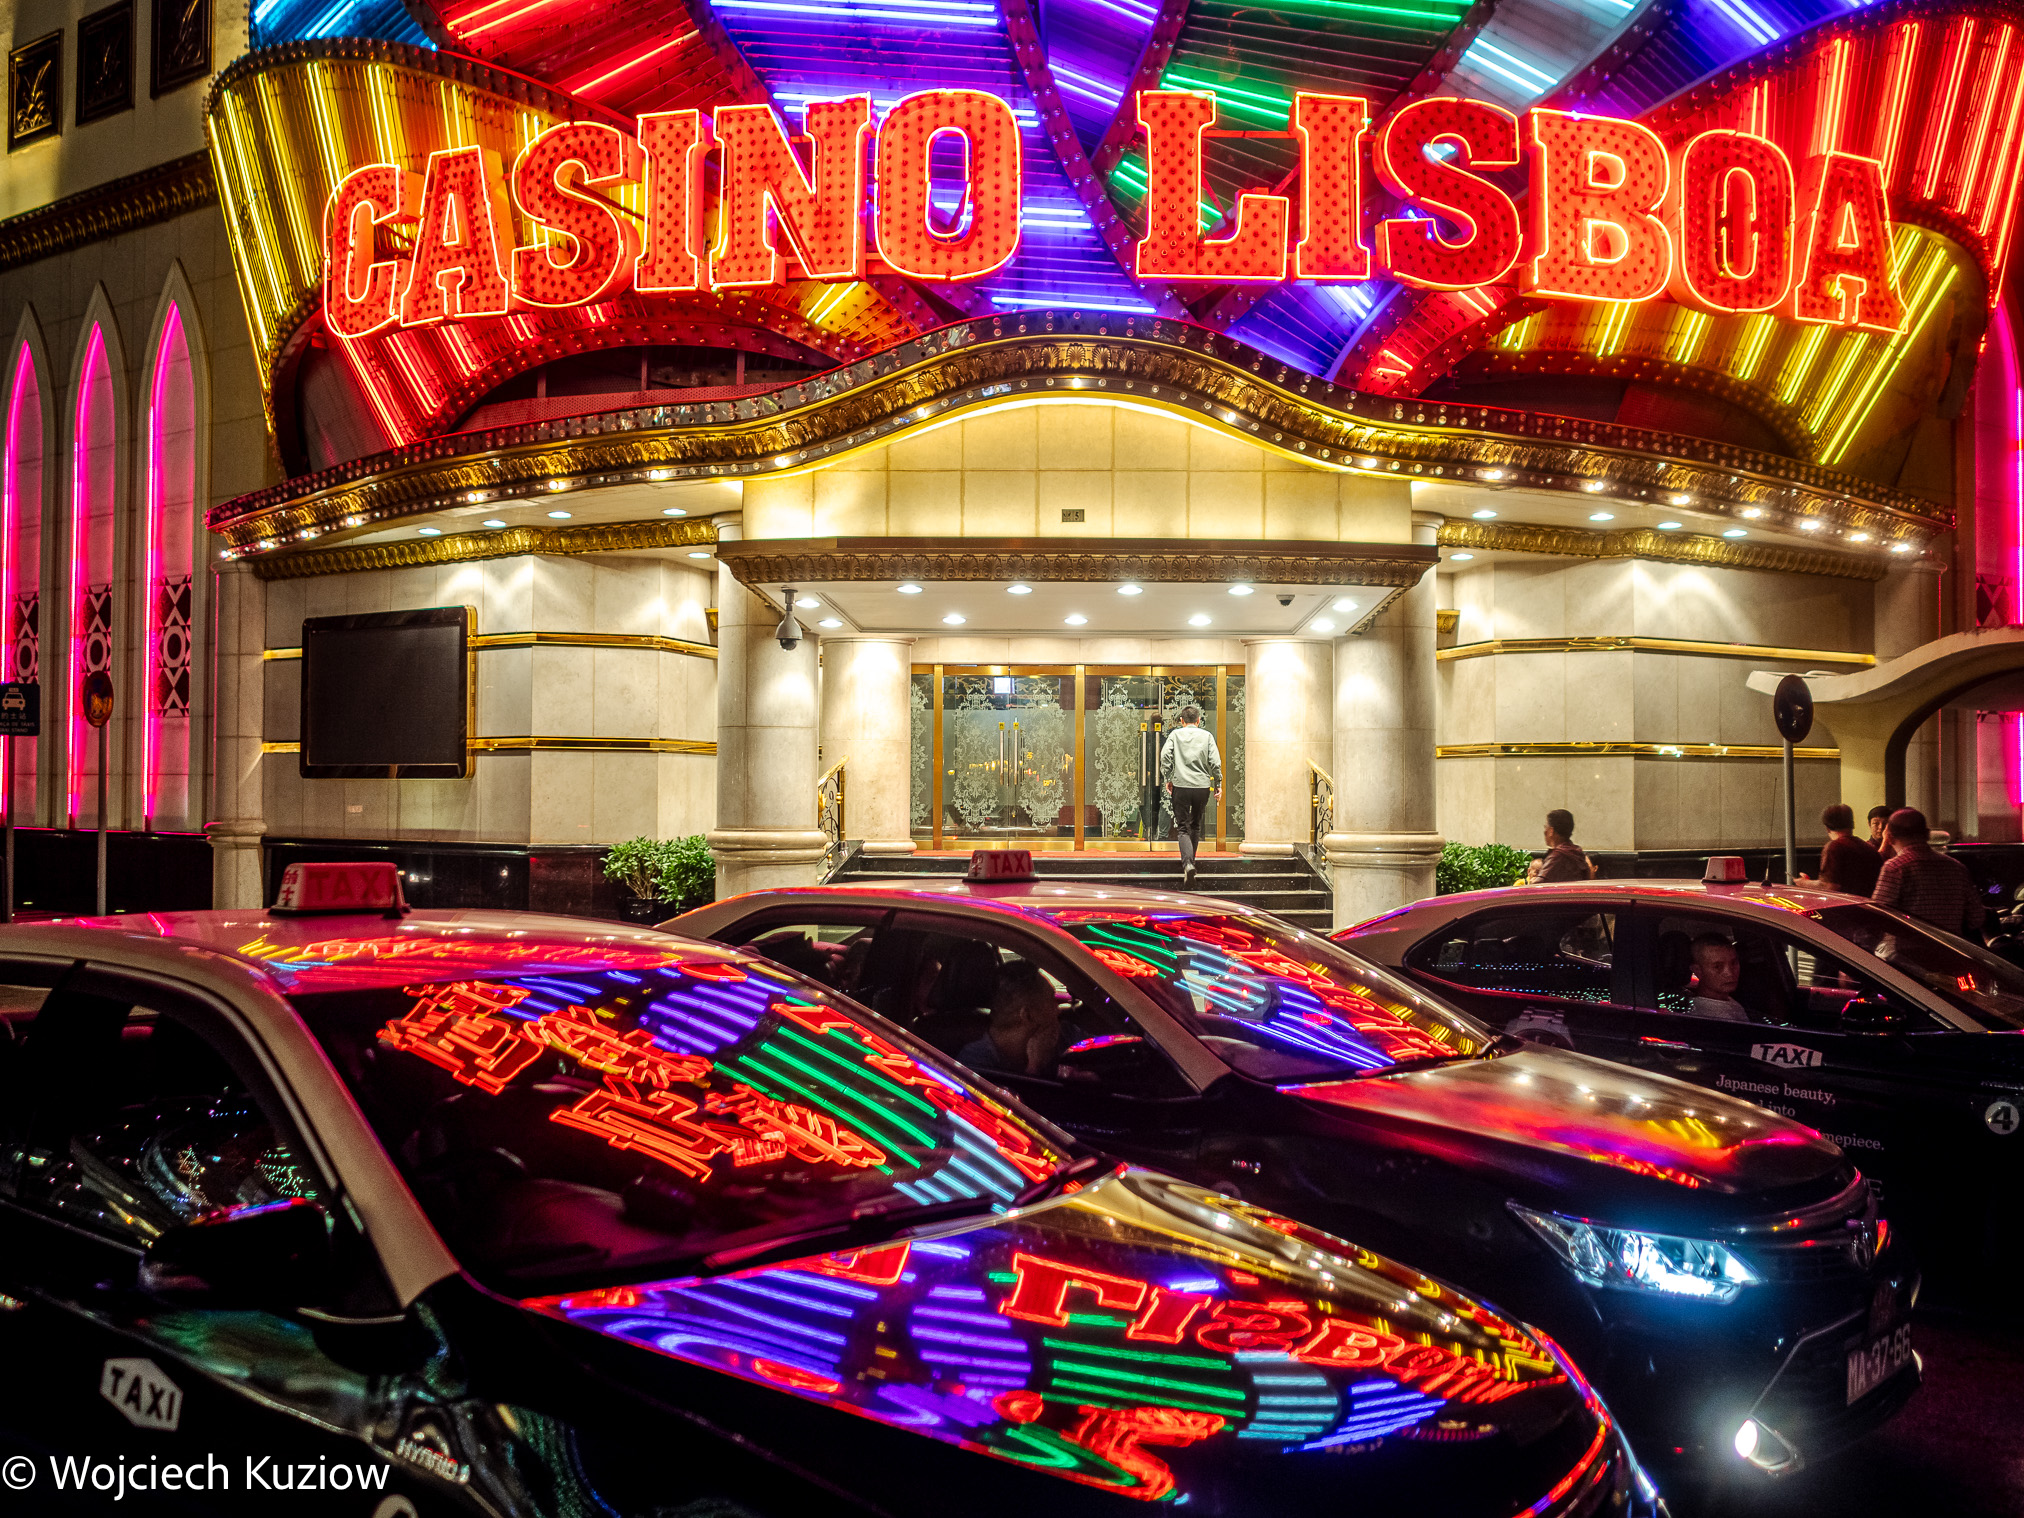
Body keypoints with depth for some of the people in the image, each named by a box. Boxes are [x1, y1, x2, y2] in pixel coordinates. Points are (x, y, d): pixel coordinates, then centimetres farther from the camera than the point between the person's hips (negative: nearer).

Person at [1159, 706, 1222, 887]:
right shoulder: (1207, 736, 6)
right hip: (1202, 786, 1)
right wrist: (1218, 783, 9)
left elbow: (1165, 755, -6)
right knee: (1195, 826, 19)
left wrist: (1167, 779, 2)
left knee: (1183, 827, -1)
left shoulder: (1175, 734, 5)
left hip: (1180, 786, -1)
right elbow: (1215, 761, -1)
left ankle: (1188, 863, -22)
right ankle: (1189, 861, 27)